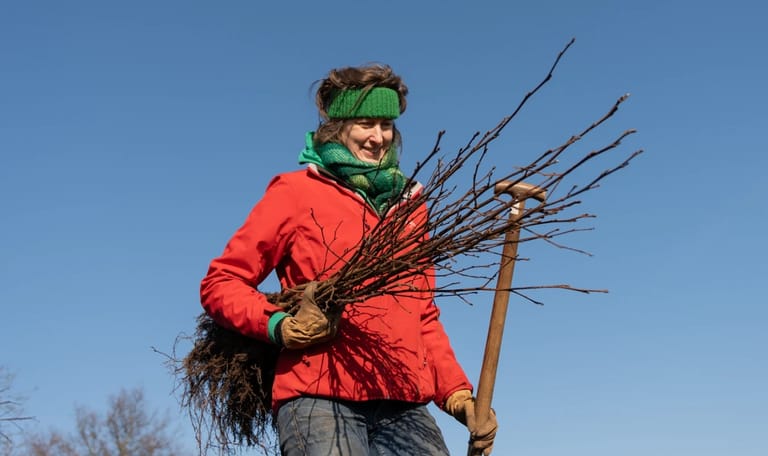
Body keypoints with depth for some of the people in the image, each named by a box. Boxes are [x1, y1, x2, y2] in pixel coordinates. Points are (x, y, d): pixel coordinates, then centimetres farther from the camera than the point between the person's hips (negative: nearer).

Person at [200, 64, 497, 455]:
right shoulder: (296, 190, 5)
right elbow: (220, 283, 4)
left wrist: (457, 395, 13)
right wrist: (283, 327, -12)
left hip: (404, 407, 5)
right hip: (319, 399, -4)